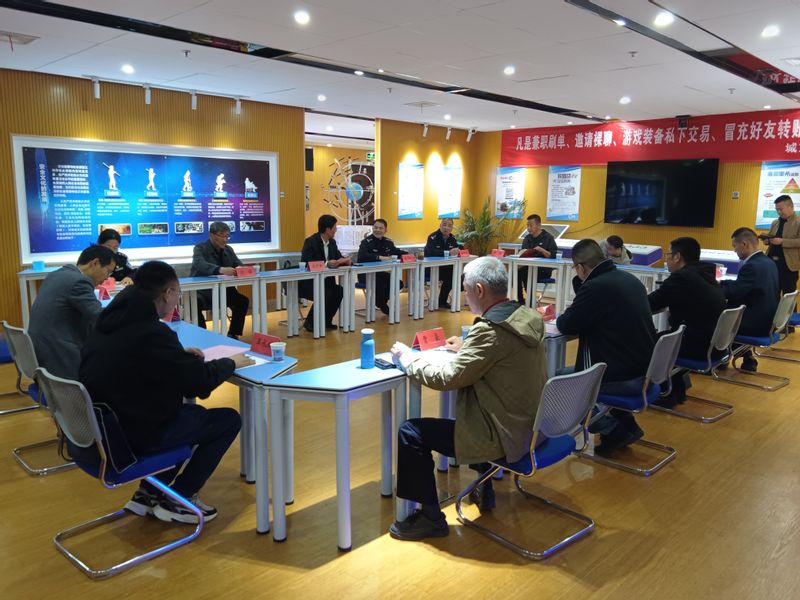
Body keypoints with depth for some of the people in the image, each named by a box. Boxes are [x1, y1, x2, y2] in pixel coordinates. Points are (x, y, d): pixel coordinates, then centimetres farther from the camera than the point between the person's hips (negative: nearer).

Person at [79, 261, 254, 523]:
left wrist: (180, 354, 10)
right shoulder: (151, 332, -26)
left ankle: (149, 493, 23)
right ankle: (176, 501, 11)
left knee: (194, 412, 26)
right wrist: (230, 362, 0)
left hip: (102, 425, 9)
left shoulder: (112, 319, 1)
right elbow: (200, 381, -18)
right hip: (131, 435, -9)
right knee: (228, 420, 2)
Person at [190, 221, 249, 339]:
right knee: (196, 304, -35)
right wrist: (220, 270, -48)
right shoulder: (200, 249, -8)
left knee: (243, 301, -16)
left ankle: (233, 334, -3)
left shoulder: (228, 250, 10)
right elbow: (200, 265, -29)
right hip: (202, 291, -5)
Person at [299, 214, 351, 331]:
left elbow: (339, 258, 13)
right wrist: (326, 263, -35)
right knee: (325, 294, -30)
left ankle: (326, 321, -1)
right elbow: (306, 263, -27)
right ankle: (310, 322, -11)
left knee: (339, 290, -18)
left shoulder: (332, 242, 6)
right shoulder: (310, 241, -17)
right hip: (307, 282, -7)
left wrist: (345, 260, -12)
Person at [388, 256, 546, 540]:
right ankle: (484, 489, 42)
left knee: (411, 433, -6)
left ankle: (430, 518, 8)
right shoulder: (528, 316, 1)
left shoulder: (491, 329, -25)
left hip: (507, 437, -10)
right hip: (530, 425, 10)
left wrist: (407, 358, -6)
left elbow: (448, 377, -20)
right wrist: (467, 348, 18)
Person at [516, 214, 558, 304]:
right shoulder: (527, 238, 15)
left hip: (544, 269, -5)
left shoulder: (548, 237, -1)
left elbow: (553, 256, -7)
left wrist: (541, 250, -23)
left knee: (525, 274, -32)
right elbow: (521, 253, 15)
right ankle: (520, 301, -17)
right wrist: (523, 251, -9)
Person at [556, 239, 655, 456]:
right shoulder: (629, 279, 8)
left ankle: (613, 430, 8)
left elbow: (566, 327, -10)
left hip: (624, 378, -9)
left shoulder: (595, 287, -20)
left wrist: (561, 317, 12)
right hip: (646, 371, 9)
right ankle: (626, 423, 27)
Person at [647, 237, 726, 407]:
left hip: (698, 345, -8)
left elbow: (648, 305, -12)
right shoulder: (705, 274, 10)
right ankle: (676, 389, 31)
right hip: (716, 343, 8)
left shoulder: (681, 278, -16)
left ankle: (664, 394, 21)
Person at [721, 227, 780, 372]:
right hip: (767, 320, 9)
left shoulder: (751, 266, -23)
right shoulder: (768, 262, 7)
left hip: (756, 324, -9)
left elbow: (732, 293, -21)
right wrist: (720, 283, 11)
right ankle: (747, 358, 20)